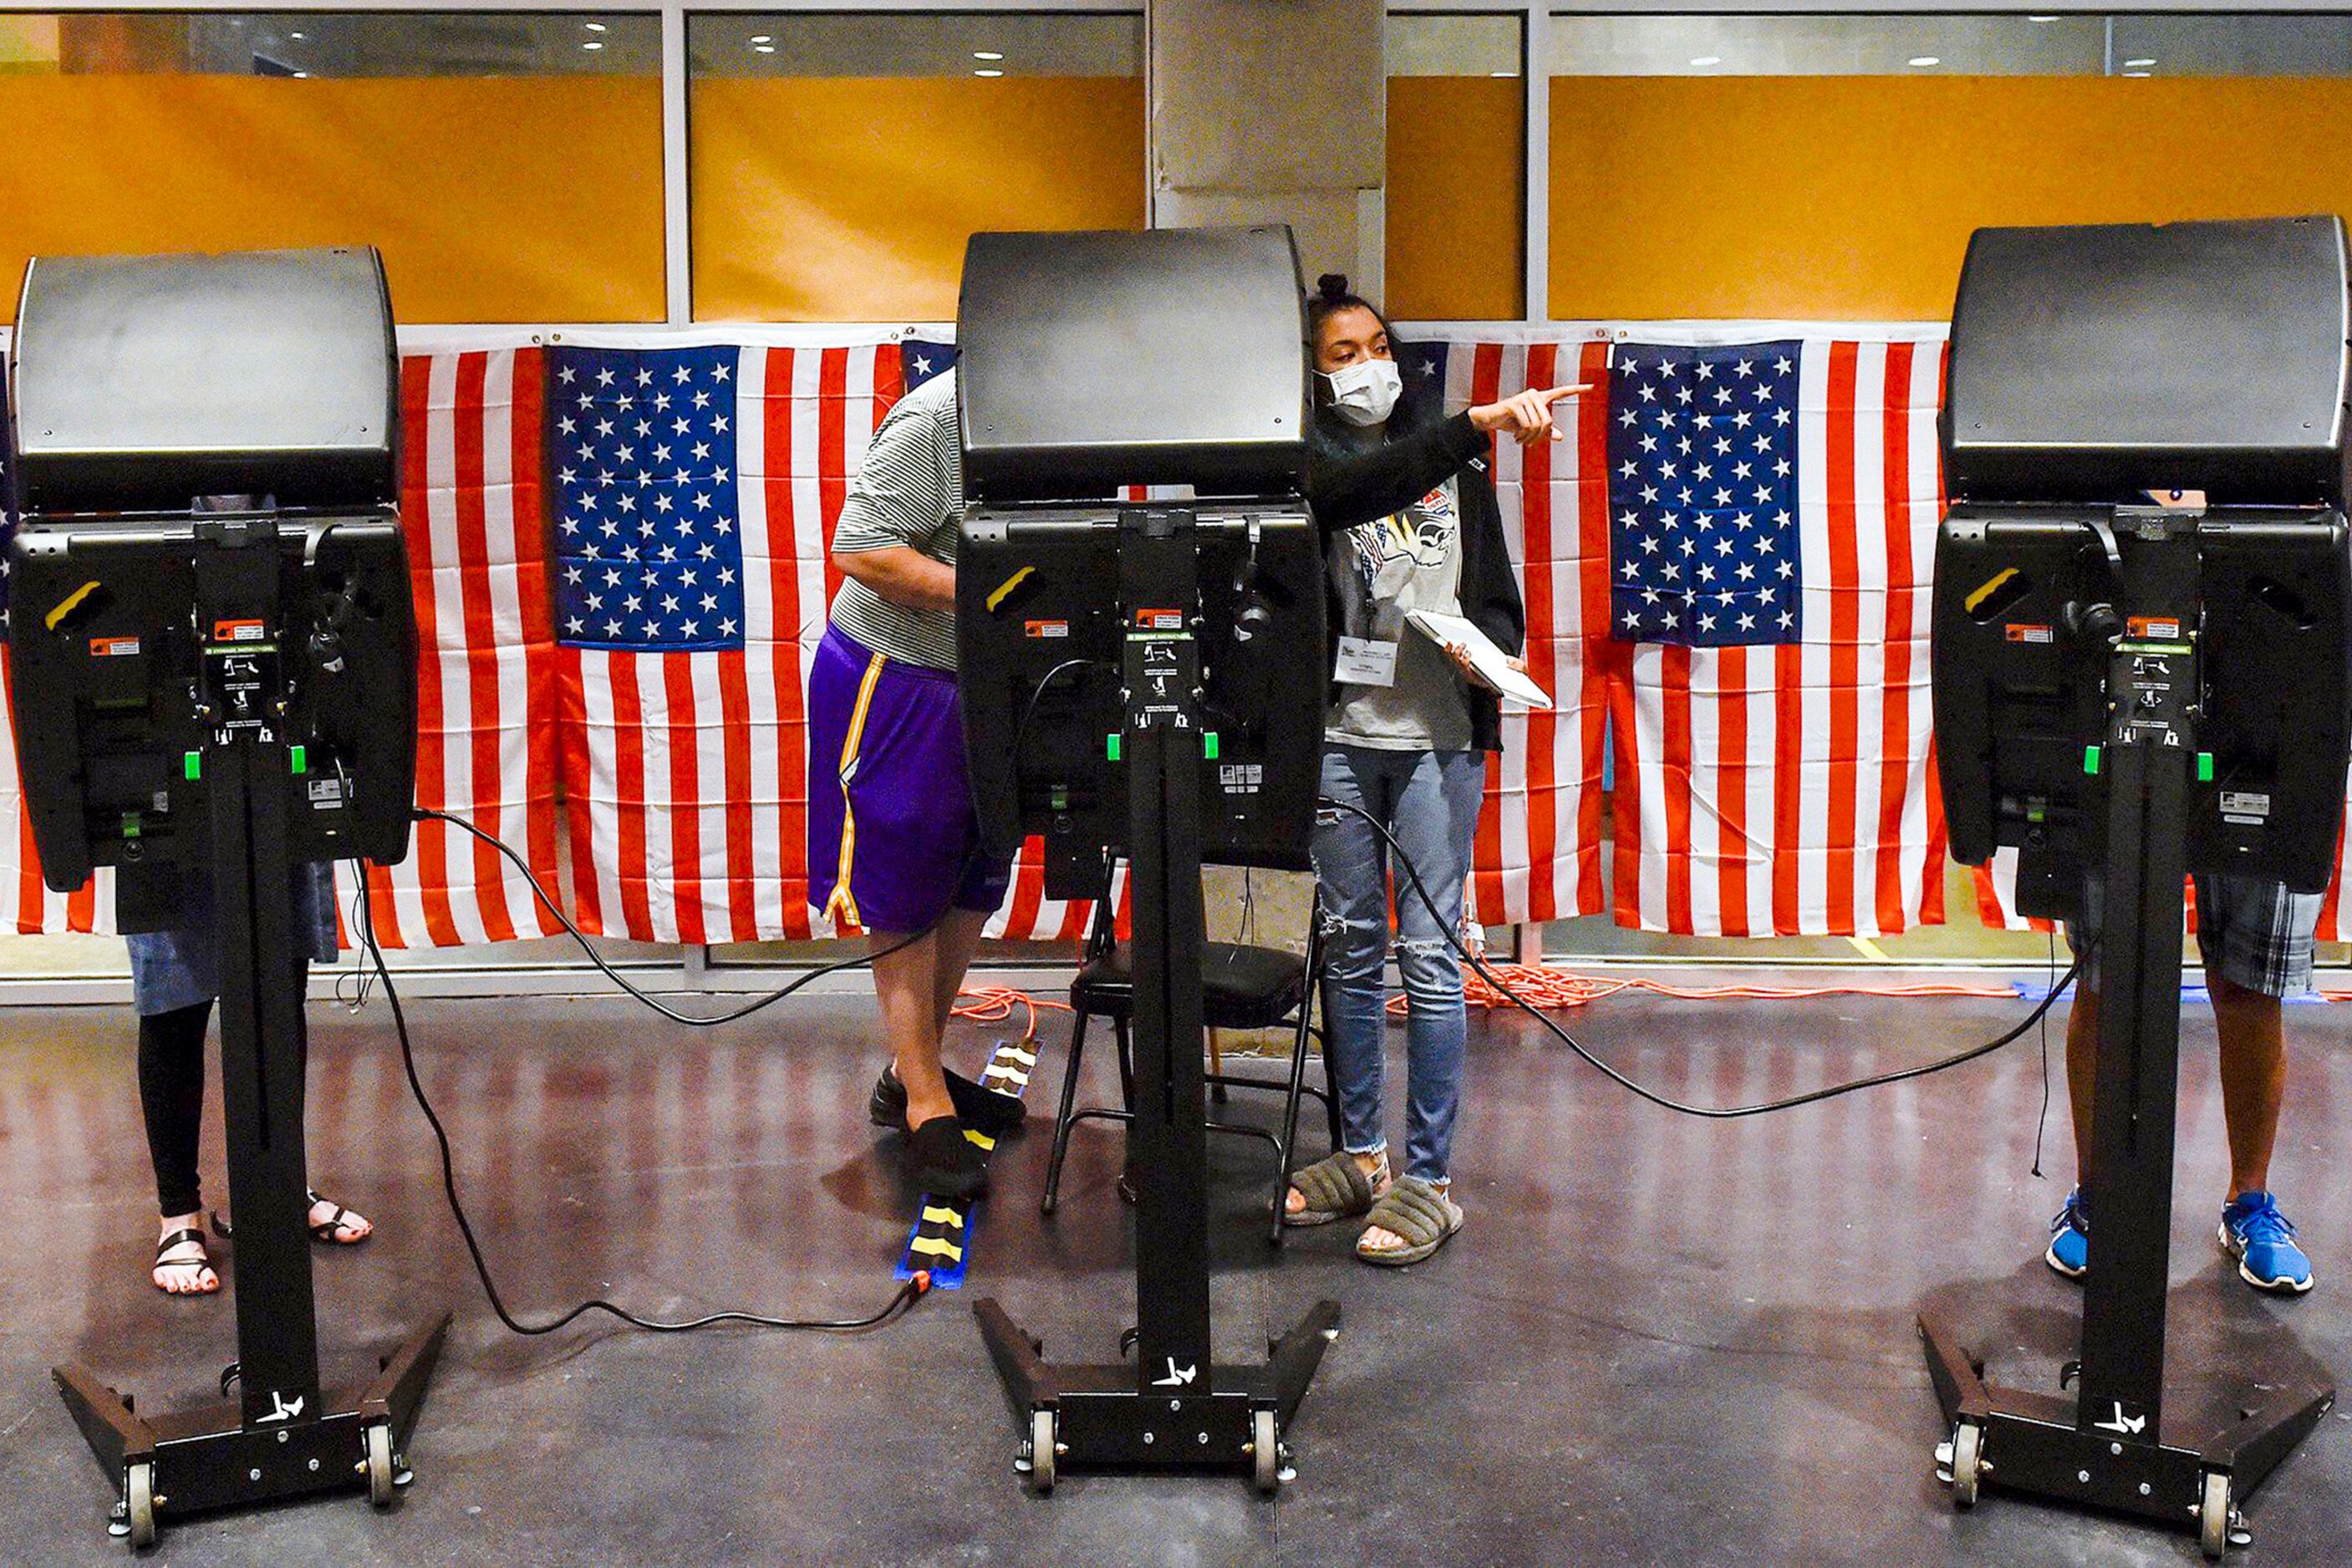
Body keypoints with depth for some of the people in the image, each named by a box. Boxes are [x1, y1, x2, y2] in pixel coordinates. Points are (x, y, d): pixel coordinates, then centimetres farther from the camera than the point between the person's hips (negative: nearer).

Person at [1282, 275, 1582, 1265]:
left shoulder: (1454, 464, 11)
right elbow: (1363, 484, -20)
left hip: (1438, 735, 0)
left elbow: (1499, 595, 13)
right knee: (1349, 947, 9)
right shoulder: (1310, 457, 4)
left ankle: (1429, 1181, 4)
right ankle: (1360, 1154, 23)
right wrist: (1477, 424, -30)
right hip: (1338, 733, 0)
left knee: (1428, 951, -3)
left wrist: (1485, 650, -9)